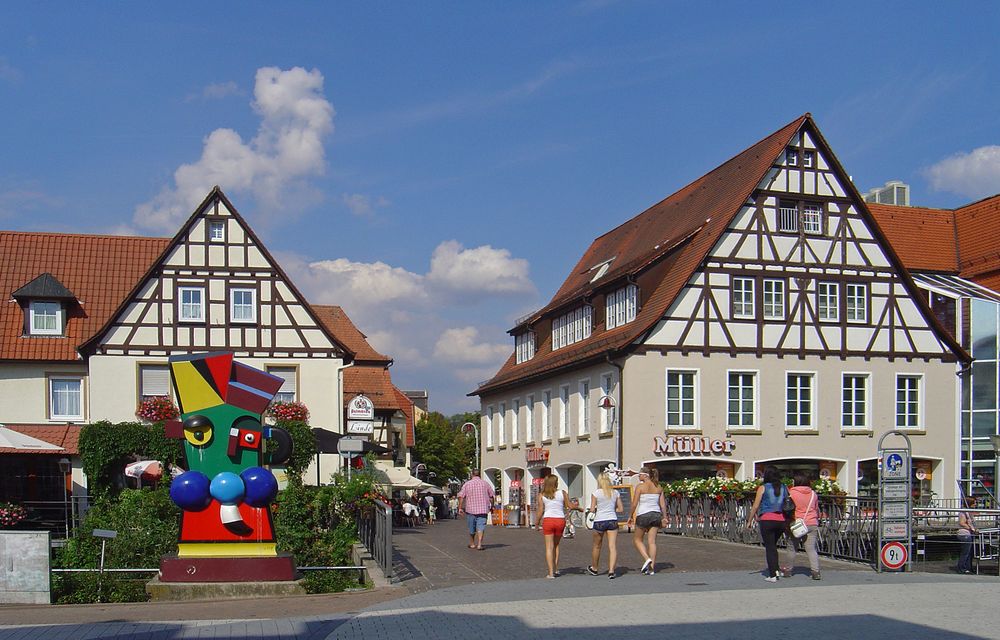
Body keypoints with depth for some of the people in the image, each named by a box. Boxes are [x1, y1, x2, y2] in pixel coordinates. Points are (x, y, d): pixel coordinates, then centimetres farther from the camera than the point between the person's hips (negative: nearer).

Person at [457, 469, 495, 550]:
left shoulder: (467, 484, 1)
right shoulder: (485, 483, 4)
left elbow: (461, 496, -5)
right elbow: (491, 496, 8)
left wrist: (460, 508, -4)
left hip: (470, 509, 1)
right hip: (482, 509, -1)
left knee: (471, 528, 14)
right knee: (481, 527, -4)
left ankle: (472, 544, 28)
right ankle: (479, 544, -18)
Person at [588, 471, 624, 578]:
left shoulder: (596, 493, -6)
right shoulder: (615, 493, 3)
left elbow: (592, 510, -8)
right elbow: (621, 509, 6)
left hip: (599, 521, -1)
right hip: (612, 520, 2)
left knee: (597, 546, 16)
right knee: (613, 547, -1)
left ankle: (594, 568, 33)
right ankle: (611, 570, -14)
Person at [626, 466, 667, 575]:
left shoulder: (640, 486, -8)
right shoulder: (658, 487, 6)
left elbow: (634, 504, -9)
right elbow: (663, 504, 6)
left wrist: (631, 517, 2)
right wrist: (664, 518, 13)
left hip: (643, 515, -5)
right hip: (656, 514, 5)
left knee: (637, 539, 12)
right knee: (652, 541, 6)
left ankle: (647, 559, -7)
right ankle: (652, 568, 3)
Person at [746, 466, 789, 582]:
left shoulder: (763, 488, 1)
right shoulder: (784, 488, 10)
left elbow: (755, 506, 0)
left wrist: (750, 520, 7)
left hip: (767, 520, -4)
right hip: (781, 520, 4)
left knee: (769, 547, 2)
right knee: (773, 546, 21)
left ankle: (772, 575, 0)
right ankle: (775, 570, 14)